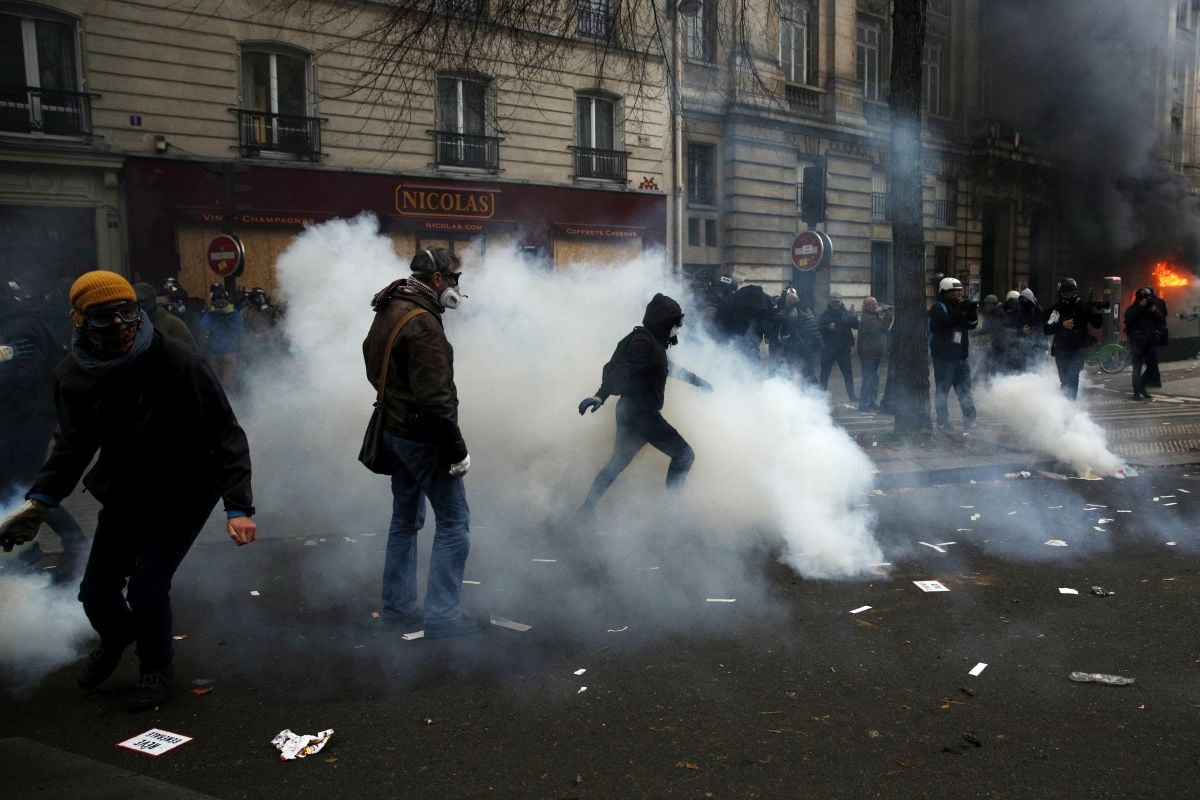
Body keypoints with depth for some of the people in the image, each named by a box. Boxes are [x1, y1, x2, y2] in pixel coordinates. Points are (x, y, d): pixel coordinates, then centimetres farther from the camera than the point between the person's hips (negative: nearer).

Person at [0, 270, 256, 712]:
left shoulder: (175, 363, -26)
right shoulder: (73, 377, -10)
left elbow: (225, 435, -23)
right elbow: (72, 443, 7)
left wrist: (238, 506, -30)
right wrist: (40, 500, -4)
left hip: (183, 493, -5)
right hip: (123, 492, 5)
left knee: (146, 589, -12)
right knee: (96, 591, 10)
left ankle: (156, 667, 20)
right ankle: (116, 638, 48)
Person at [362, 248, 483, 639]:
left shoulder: (388, 312, 11)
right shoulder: (422, 323, -21)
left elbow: (376, 370, 20)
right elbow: (435, 397, -25)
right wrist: (456, 448, -20)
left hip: (395, 430, 10)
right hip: (424, 437, -10)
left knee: (405, 519, 17)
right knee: (454, 521, -2)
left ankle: (397, 607, 25)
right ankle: (441, 614, 0)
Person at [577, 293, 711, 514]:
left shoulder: (652, 343, 18)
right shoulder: (644, 342, -13)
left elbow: (669, 368, 36)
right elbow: (623, 369, -27)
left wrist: (697, 380, 48)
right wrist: (601, 395, -40)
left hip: (629, 412, 10)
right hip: (641, 414, -10)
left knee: (617, 462, 17)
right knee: (684, 454, -4)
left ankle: (586, 508, 19)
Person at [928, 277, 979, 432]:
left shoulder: (960, 307, 13)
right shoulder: (937, 308, -6)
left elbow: (971, 325, 6)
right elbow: (945, 322, -23)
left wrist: (972, 313, -12)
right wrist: (960, 311, -26)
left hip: (961, 356, 6)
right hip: (943, 357, -6)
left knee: (965, 390, 7)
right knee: (942, 390, 1)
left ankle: (970, 421, 9)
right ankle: (943, 422, 6)